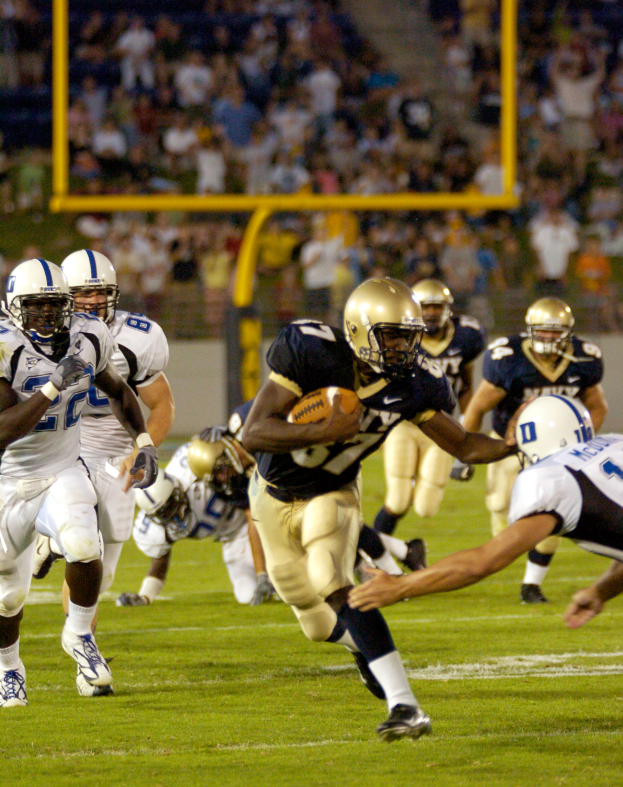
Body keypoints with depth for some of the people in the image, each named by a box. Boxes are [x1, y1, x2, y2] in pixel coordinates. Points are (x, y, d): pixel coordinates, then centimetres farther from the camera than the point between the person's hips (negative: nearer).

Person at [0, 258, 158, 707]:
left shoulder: (88, 339, -6)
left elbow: (118, 390, 16)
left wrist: (144, 443, 7)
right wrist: (55, 385, -36)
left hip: (64, 472, 2)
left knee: (82, 545, -28)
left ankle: (80, 636, -3)